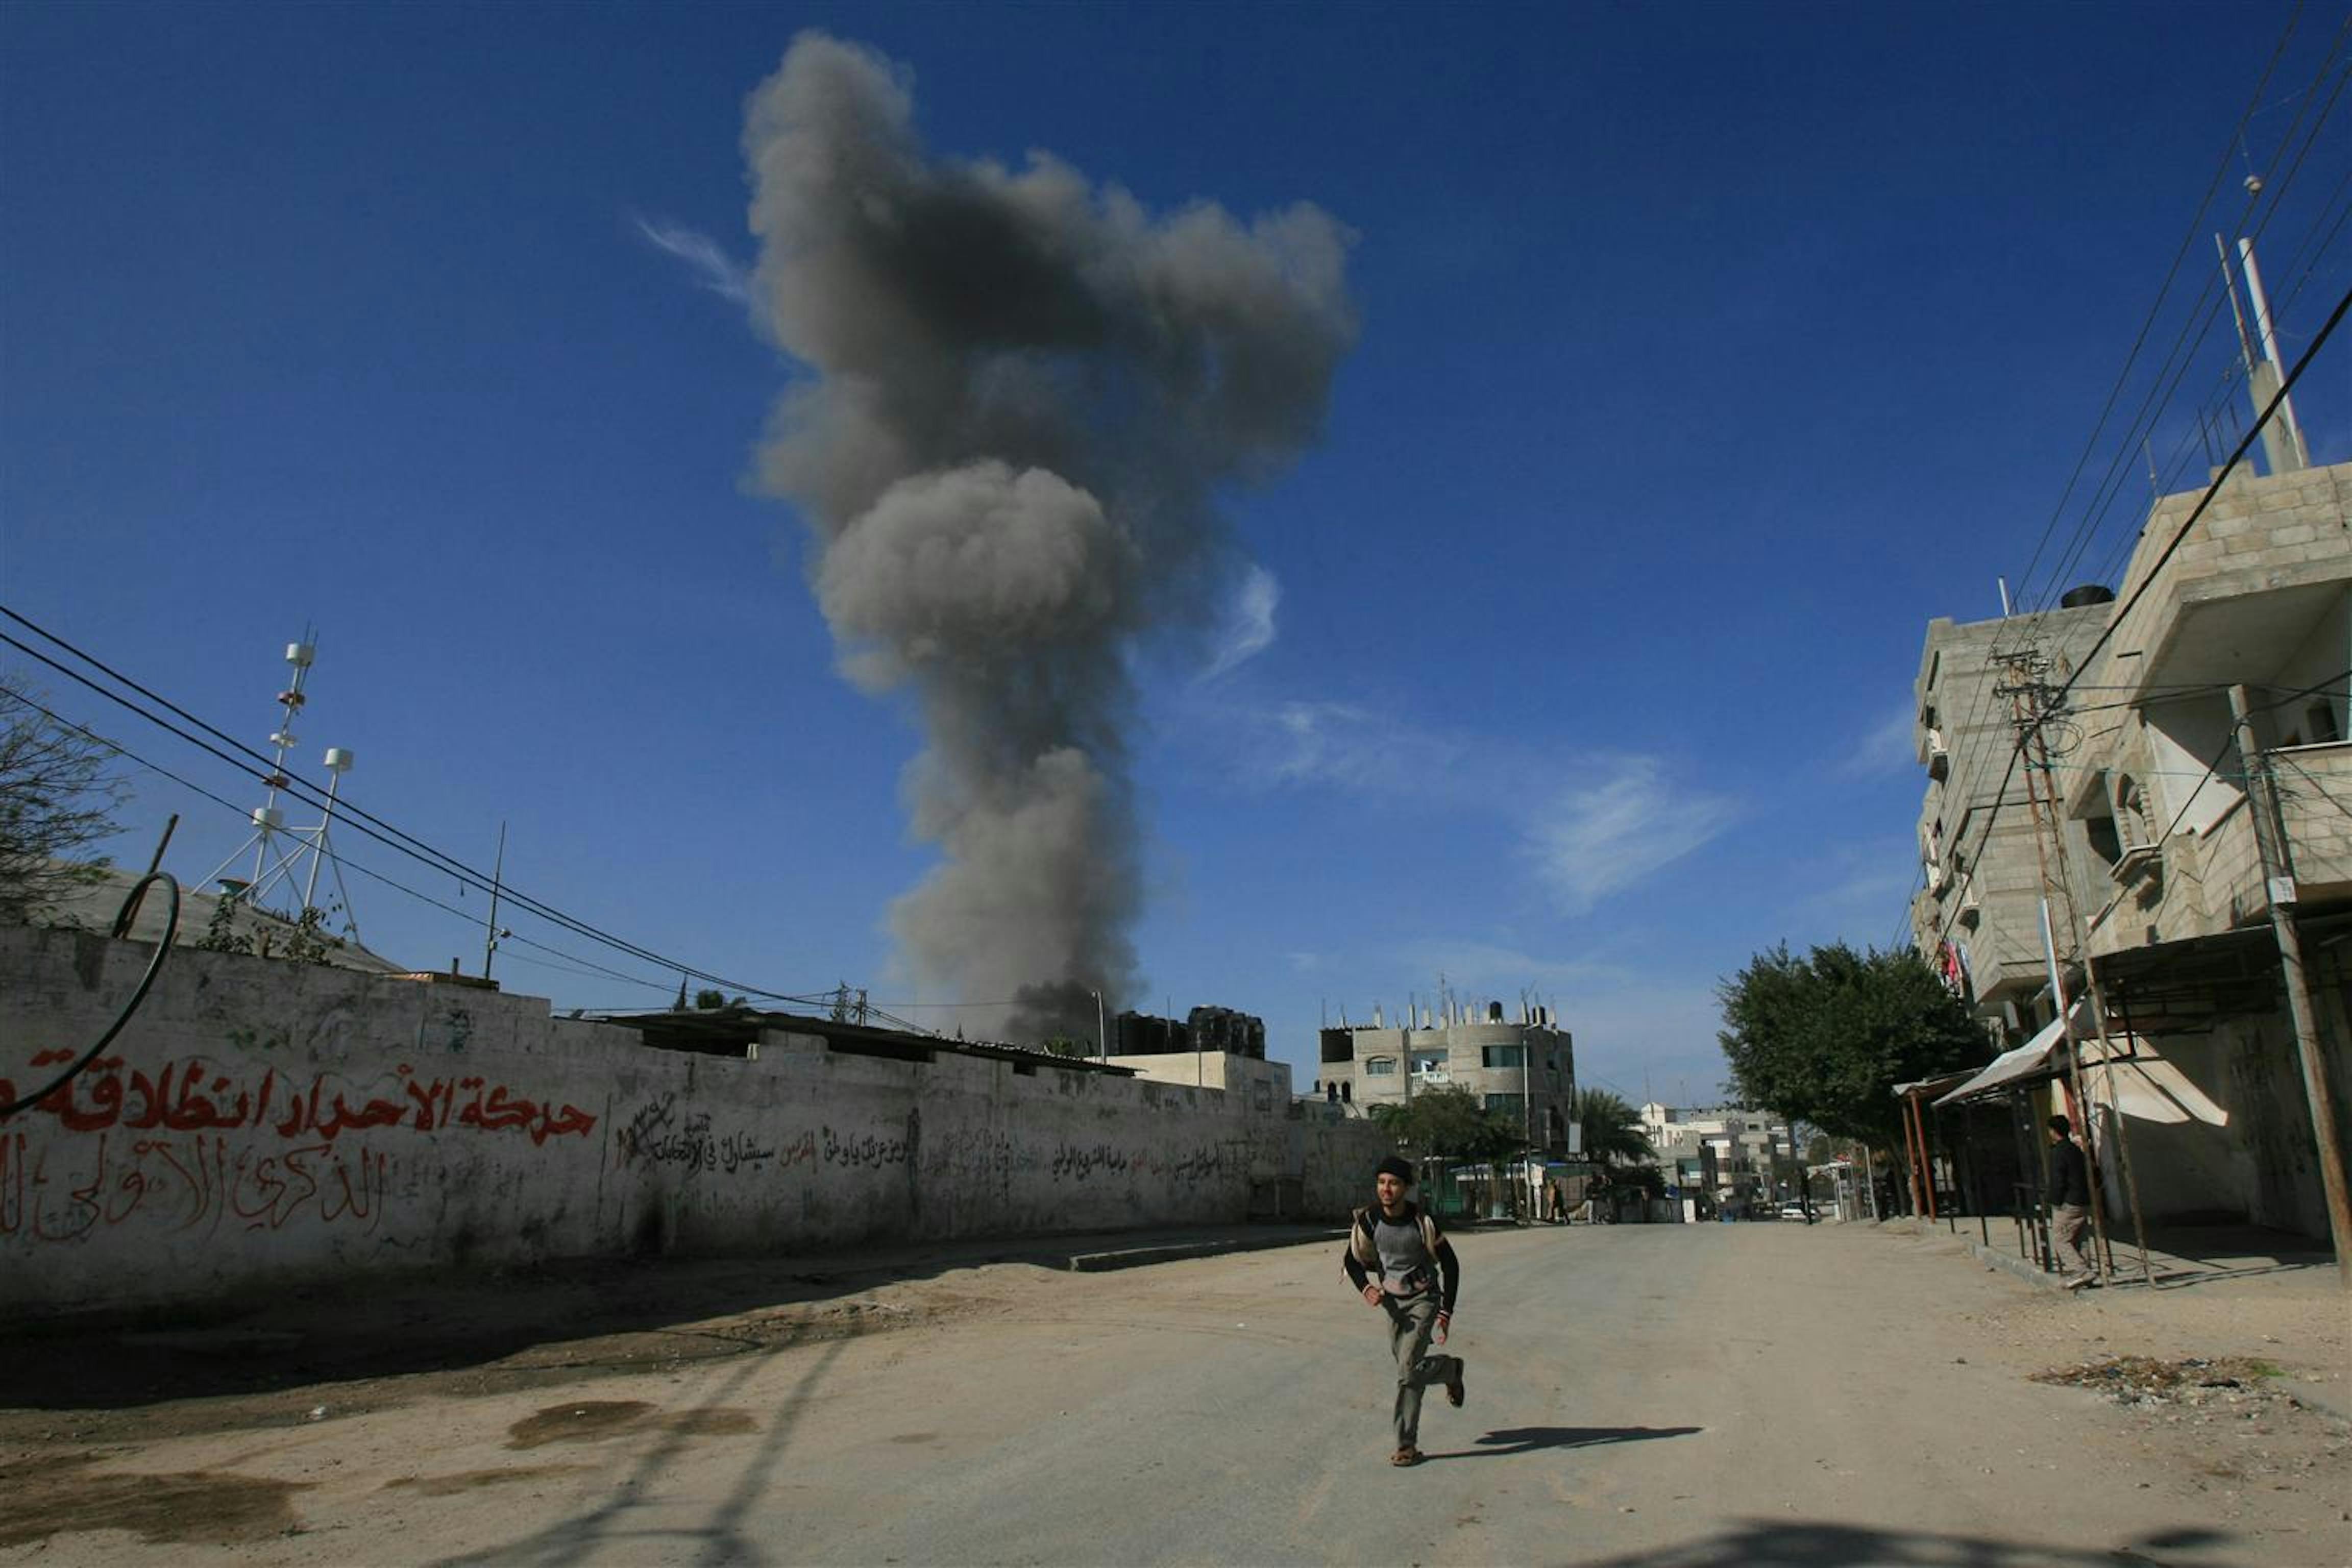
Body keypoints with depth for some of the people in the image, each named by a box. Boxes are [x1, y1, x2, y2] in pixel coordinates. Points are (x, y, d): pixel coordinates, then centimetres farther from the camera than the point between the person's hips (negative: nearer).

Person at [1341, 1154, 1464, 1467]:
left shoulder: (1423, 1222, -21)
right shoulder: (1368, 1219, -12)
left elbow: (1451, 1265, -10)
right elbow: (1351, 1259, 3)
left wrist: (1446, 1311, -11)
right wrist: (1365, 1289, -15)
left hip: (1423, 1299, -5)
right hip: (1392, 1299, 5)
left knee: (1408, 1370, -16)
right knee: (1407, 1367, 17)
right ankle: (1451, 1370, 46)